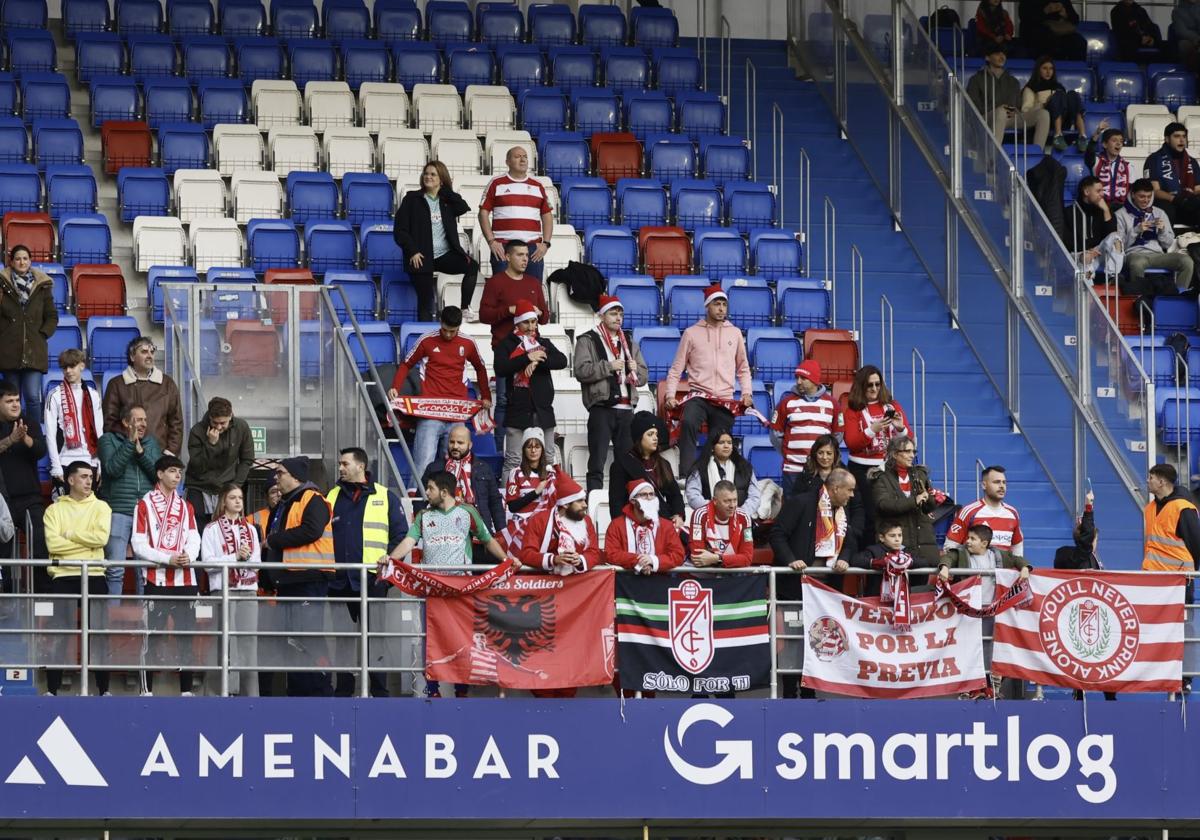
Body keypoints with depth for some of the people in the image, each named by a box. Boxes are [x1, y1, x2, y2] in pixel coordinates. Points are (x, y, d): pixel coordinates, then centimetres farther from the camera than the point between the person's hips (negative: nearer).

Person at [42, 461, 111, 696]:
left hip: (94, 576, 1)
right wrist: (87, 542, -8)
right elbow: (53, 544, -7)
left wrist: (70, 534, -4)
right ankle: (52, 689, 3)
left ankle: (103, 689, 5)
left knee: (99, 632, 0)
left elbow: (101, 537, -7)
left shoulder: (100, 507, 10)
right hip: (64, 577, -1)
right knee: (60, 633, 0)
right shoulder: (55, 510, 7)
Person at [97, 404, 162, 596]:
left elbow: (158, 474, 3)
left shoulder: (151, 442, 16)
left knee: (146, 570, 2)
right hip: (118, 513, -3)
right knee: (115, 569, -7)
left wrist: (141, 452, -8)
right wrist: (130, 442, -14)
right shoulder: (109, 440, 6)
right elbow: (112, 468, -11)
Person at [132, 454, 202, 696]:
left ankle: (186, 689, 7)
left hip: (185, 579, 4)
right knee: (153, 634, -4)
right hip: (157, 579, -4)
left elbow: (194, 539, 9)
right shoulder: (145, 504, 3)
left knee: (186, 634, 3)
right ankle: (147, 689, -1)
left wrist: (188, 556, -14)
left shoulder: (185, 506, 17)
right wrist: (168, 559, -16)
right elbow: (139, 544, -5)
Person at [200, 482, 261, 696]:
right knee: (227, 641, -10)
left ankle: (249, 693, 4)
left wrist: (248, 557, -11)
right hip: (223, 590, -4)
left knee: (249, 641, 2)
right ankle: (226, 691, -10)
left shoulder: (250, 529, 16)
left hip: (248, 590, 4)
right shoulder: (212, 529, 3)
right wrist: (235, 557, -14)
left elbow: (257, 563, 9)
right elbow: (208, 562, -8)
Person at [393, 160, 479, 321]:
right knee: (425, 301, -7)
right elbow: (399, 230, -1)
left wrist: (445, 191, -1)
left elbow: (463, 208, -10)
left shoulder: (447, 201, 12)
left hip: (445, 255, 3)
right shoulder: (412, 199, 3)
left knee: (472, 266, -22)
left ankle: (465, 308, -13)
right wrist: (412, 252, -13)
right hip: (422, 258, -3)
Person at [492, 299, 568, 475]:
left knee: (547, 458, 6)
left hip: (543, 411, 4)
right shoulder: (507, 345, 6)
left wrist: (537, 362, -15)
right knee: (513, 460, -8)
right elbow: (500, 369, -12)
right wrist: (527, 358, -16)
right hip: (518, 412, -4)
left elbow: (562, 361, -1)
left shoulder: (544, 344, 16)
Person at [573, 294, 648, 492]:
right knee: (597, 462, -8)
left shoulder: (629, 342, 21)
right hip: (601, 408, -6)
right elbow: (581, 371, -11)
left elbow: (644, 376, 21)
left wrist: (635, 370, -1)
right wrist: (609, 366, -15)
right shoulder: (588, 341, 3)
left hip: (626, 409, 6)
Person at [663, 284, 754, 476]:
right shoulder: (692, 333, 6)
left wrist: (747, 393, 4)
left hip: (725, 400, 3)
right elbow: (676, 369, 7)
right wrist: (670, 395, -6)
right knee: (688, 423, -32)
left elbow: (743, 368, 19)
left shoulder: (735, 333, 12)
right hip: (699, 396, -3)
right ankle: (685, 476, -35)